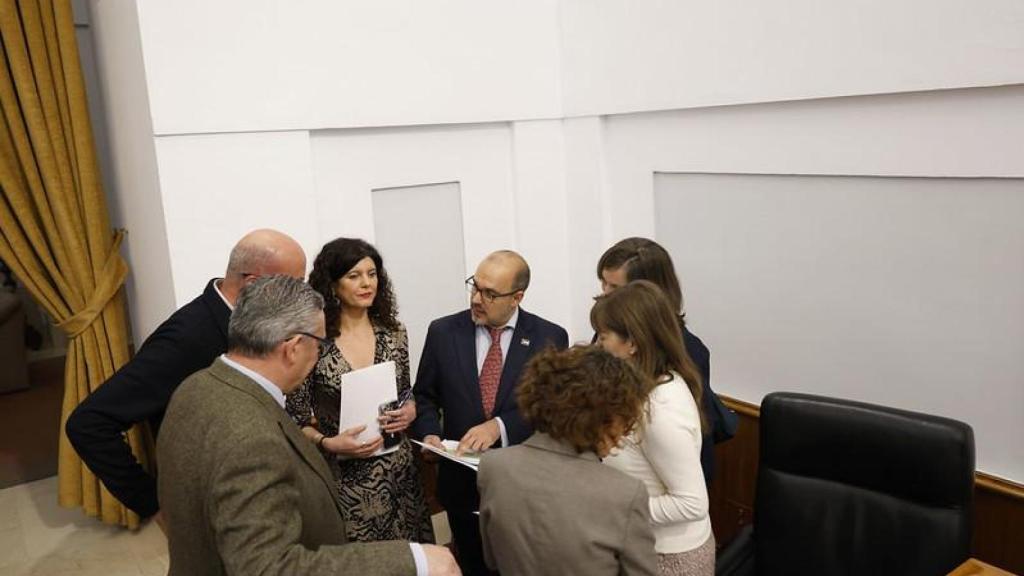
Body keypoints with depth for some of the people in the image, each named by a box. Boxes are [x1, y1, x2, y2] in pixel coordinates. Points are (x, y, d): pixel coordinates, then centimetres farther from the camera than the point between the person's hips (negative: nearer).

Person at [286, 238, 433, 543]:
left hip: (398, 471, 3)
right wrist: (328, 443, -20)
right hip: (342, 478, -3)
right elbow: (296, 419, -4)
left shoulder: (393, 332, 2)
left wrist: (411, 410, -6)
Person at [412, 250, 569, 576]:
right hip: (462, 484, 2)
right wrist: (429, 433, -14)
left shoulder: (549, 338, -7)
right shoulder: (443, 332, -2)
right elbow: (424, 396, 6)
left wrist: (500, 426, -24)